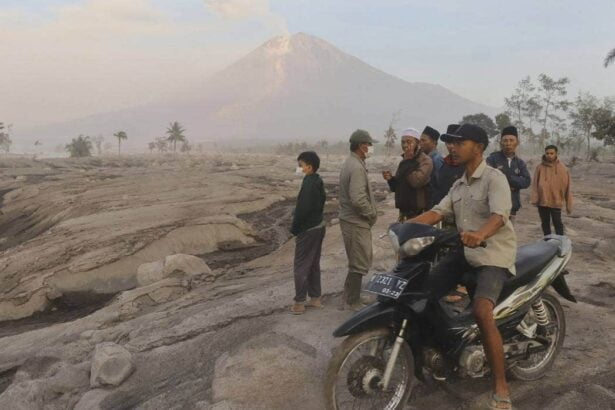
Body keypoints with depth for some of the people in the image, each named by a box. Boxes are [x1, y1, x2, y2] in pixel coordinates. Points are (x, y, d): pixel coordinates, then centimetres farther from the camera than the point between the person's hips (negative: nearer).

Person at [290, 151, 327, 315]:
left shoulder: (308, 184, -21)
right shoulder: (318, 182, 8)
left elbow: (302, 209, -24)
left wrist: (294, 229, -12)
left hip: (308, 230, -9)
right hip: (318, 226, 9)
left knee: (301, 266, -1)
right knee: (314, 265, 17)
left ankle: (299, 303, 5)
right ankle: (315, 298, 25)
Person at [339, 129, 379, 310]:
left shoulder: (350, 163, 12)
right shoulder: (357, 167, -20)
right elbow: (358, 199, -29)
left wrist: (370, 213, 12)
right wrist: (372, 214, -13)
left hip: (350, 219, 10)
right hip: (357, 223, -10)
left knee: (357, 262, 20)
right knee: (359, 265, 0)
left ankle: (349, 297, 30)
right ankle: (353, 302, 10)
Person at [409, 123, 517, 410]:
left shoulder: (494, 178, -11)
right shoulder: (458, 185, 17)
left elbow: (499, 216, -28)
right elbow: (437, 212, 8)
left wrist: (480, 234, -50)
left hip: (493, 255, -8)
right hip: (463, 252, 8)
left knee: (482, 312, -29)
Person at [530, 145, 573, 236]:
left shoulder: (562, 168, -3)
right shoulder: (540, 167, 0)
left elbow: (567, 187, -1)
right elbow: (535, 184, 0)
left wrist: (569, 205, -1)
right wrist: (534, 198, -11)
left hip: (556, 202, -2)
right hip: (542, 201, 2)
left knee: (557, 223, 2)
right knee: (545, 223, 12)